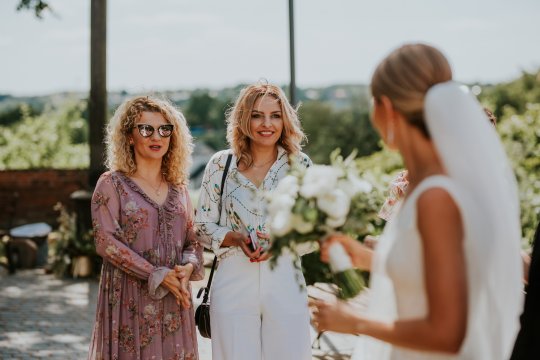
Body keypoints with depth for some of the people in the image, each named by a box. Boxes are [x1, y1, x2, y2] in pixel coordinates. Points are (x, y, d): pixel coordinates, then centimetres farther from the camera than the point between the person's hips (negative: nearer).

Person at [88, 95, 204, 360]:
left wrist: (188, 267, -10)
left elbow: (193, 240, 14)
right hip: (129, 296, -4)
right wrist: (157, 275, -15)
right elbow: (106, 242, -10)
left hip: (174, 298, 4)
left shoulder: (177, 188, 13)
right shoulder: (111, 184, -2)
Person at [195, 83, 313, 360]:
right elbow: (204, 225, 5)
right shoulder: (221, 164, 2)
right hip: (233, 279, 0)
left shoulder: (299, 164, 3)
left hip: (284, 279, 0)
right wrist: (237, 239, -14)